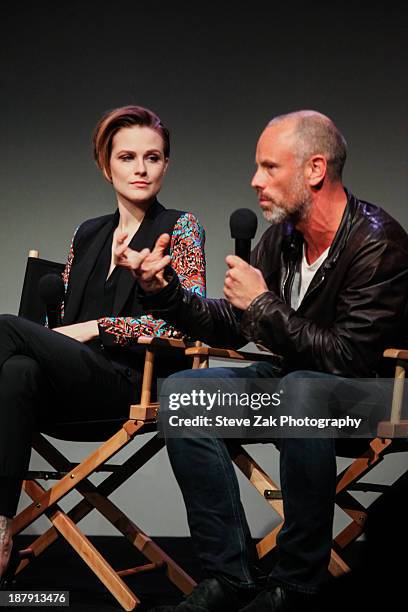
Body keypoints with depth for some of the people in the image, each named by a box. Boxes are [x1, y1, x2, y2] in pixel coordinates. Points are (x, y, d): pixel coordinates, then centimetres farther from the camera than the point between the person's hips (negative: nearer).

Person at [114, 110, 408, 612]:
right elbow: (230, 327, 9)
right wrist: (165, 292, -7)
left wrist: (263, 303, -20)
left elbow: (348, 359, -27)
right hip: (290, 378, 8)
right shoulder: (280, 237, 3)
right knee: (180, 391, -11)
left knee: (300, 390, -39)